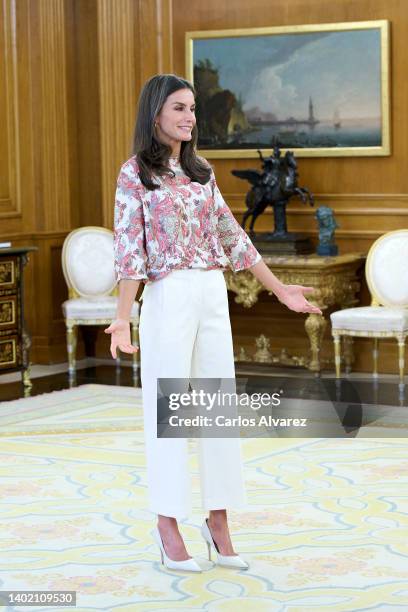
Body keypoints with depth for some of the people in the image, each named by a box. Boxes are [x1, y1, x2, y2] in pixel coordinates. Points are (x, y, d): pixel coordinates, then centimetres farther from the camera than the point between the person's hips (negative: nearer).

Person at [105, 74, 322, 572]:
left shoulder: (200, 172, 13)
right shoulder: (135, 174, -3)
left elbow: (231, 236, 17)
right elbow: (129, 250, -9)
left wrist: (280, 289, 17)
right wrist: (122, 318, -18)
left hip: (214, 296, 6)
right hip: (168, 298, -5)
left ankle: (219, 521, 14)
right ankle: (168, 526, 10)